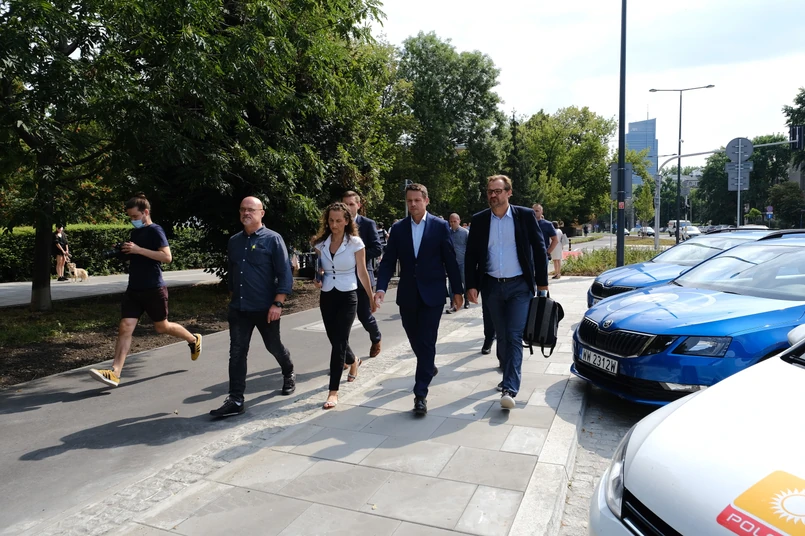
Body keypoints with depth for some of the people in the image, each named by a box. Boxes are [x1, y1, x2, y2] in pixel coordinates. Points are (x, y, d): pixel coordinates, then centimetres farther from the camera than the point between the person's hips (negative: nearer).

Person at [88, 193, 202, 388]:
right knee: (125, 327, -3)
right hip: (134, 290, 7)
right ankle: (115, 372, -6)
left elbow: (167, 257, -22)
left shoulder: (155, 231, -10)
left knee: (162, 327, 8)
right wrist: (123, 252, 6)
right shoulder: (135, 232, 14)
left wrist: (138, 250, -24)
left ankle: (194, 339, 33)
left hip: (153, 290, -7)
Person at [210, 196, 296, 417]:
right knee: (236, 353, 0)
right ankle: (236, 400, 5)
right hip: (238, 309, 4)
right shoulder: (234, 241, 8)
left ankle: (289, 375, 42)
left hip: (265, 308, -4)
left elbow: (285, 275, -13)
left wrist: (278, 303, -19)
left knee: (274, 346, 14)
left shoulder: (273, 239, -9)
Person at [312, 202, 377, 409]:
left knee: (339, 341, -8)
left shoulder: (355, 243, -9)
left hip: (347, 297, -4)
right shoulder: (321, 243, 2)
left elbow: (362, 272, -2)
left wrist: (371, 298, 3)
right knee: (335, 339, 13)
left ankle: (333, 391, -1)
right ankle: (353, 361, 47)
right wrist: (318, 279, -4)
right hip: (327, 297, 4)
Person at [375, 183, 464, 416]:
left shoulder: (440, 226, -2)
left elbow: (450, 260, -1)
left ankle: (420, 394, 1)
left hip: (432, 293, -3)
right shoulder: (398, 228, 4)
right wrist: (381, 288, -13)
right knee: (415, 339, 16)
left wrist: (458, 290, 0)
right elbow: (388, 261, 0)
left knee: (427, 342, -5)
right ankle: (429, 366, 45)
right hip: (407, 294, 3)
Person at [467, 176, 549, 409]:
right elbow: (471, 256, 5)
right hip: (491, 286, 3)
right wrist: (471, 285, -2)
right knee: (502, 336, 13)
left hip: (519, 286, -3)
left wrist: (542, 283, 0)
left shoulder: (525, 215, -3)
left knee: (514, 337, -8)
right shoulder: (479, 220, 2)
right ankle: (509, 377, 31)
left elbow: (539, 249, 0)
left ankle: (510, 388, -8)